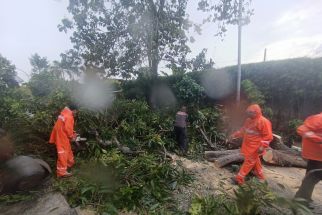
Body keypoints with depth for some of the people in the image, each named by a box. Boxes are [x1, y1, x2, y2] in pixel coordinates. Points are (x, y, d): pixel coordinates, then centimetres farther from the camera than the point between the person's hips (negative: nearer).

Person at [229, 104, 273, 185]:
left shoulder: (264, 122, -20)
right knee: (255, 160, 22)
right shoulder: (249, 120, 4)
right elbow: (243, 129, 15)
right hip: (248, 145, 8)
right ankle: (259, 174, 43)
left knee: (249, 161, -1)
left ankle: (239, 178, 4)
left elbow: (268, 136, -18)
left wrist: (263, 146, -24)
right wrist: (235, 135, 11)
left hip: (255, 147, -8)